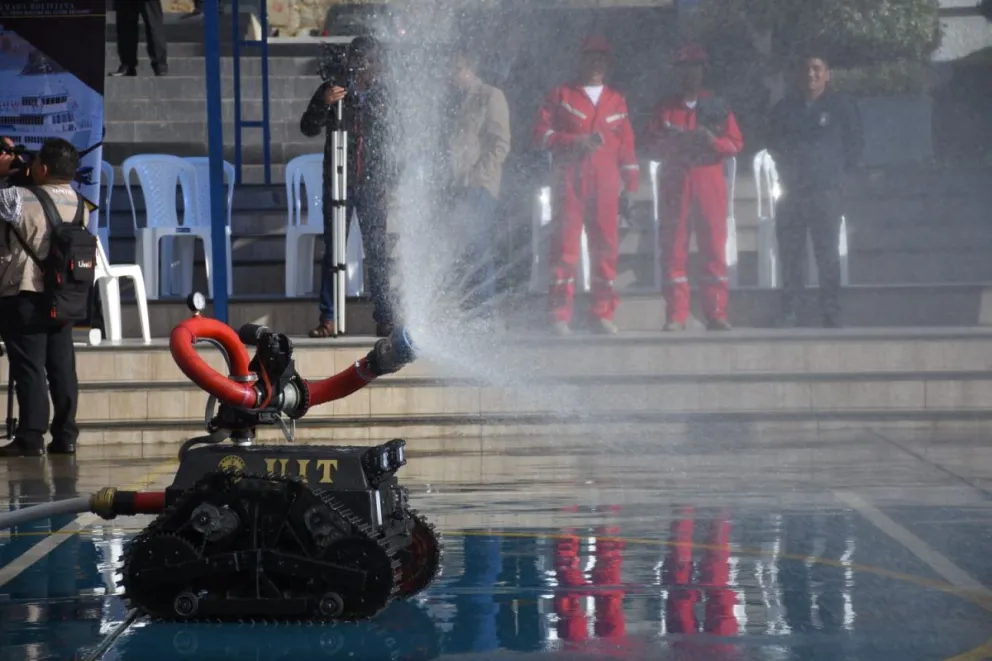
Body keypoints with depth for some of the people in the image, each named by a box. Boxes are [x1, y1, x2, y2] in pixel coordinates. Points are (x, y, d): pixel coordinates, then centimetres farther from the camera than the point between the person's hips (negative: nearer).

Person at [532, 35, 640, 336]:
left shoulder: (617, 101, 18)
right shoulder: (560, 95, 10)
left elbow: (626, 145, 17)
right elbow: (541, 133, 2)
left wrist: (632, 185, 10)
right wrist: (575, 141, -11)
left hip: (605, 186, 3)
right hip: (569, 183, -3)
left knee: (606, 247, -1)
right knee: (565, 245, -7)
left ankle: (602, 314, 4)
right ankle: (560, 314, -6)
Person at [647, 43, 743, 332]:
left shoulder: (718, 106, 12)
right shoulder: (665, 108, 14)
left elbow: (736, 143, 6)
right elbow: (654, 146, 7)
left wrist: (713, 141, -13)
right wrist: (677, 143, -11)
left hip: (710, 178, 0)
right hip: (674, 181, 0)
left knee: (714, 246, -4)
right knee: (673, 247, -4)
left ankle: (716, 314, -3)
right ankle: (675, 316, -3)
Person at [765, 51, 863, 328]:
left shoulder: (841, 106, 5)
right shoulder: (784, 108, 15)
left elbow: (855, 144, 9)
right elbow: (773, 144, 25)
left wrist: (839, 171, 5)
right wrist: (786, 167, 14)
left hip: (826, 192, -3)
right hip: (791, 191, 3)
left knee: (827, 255, -5)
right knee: (789, 254, 0)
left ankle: (831, 315, -3)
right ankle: (789, 312, 3)